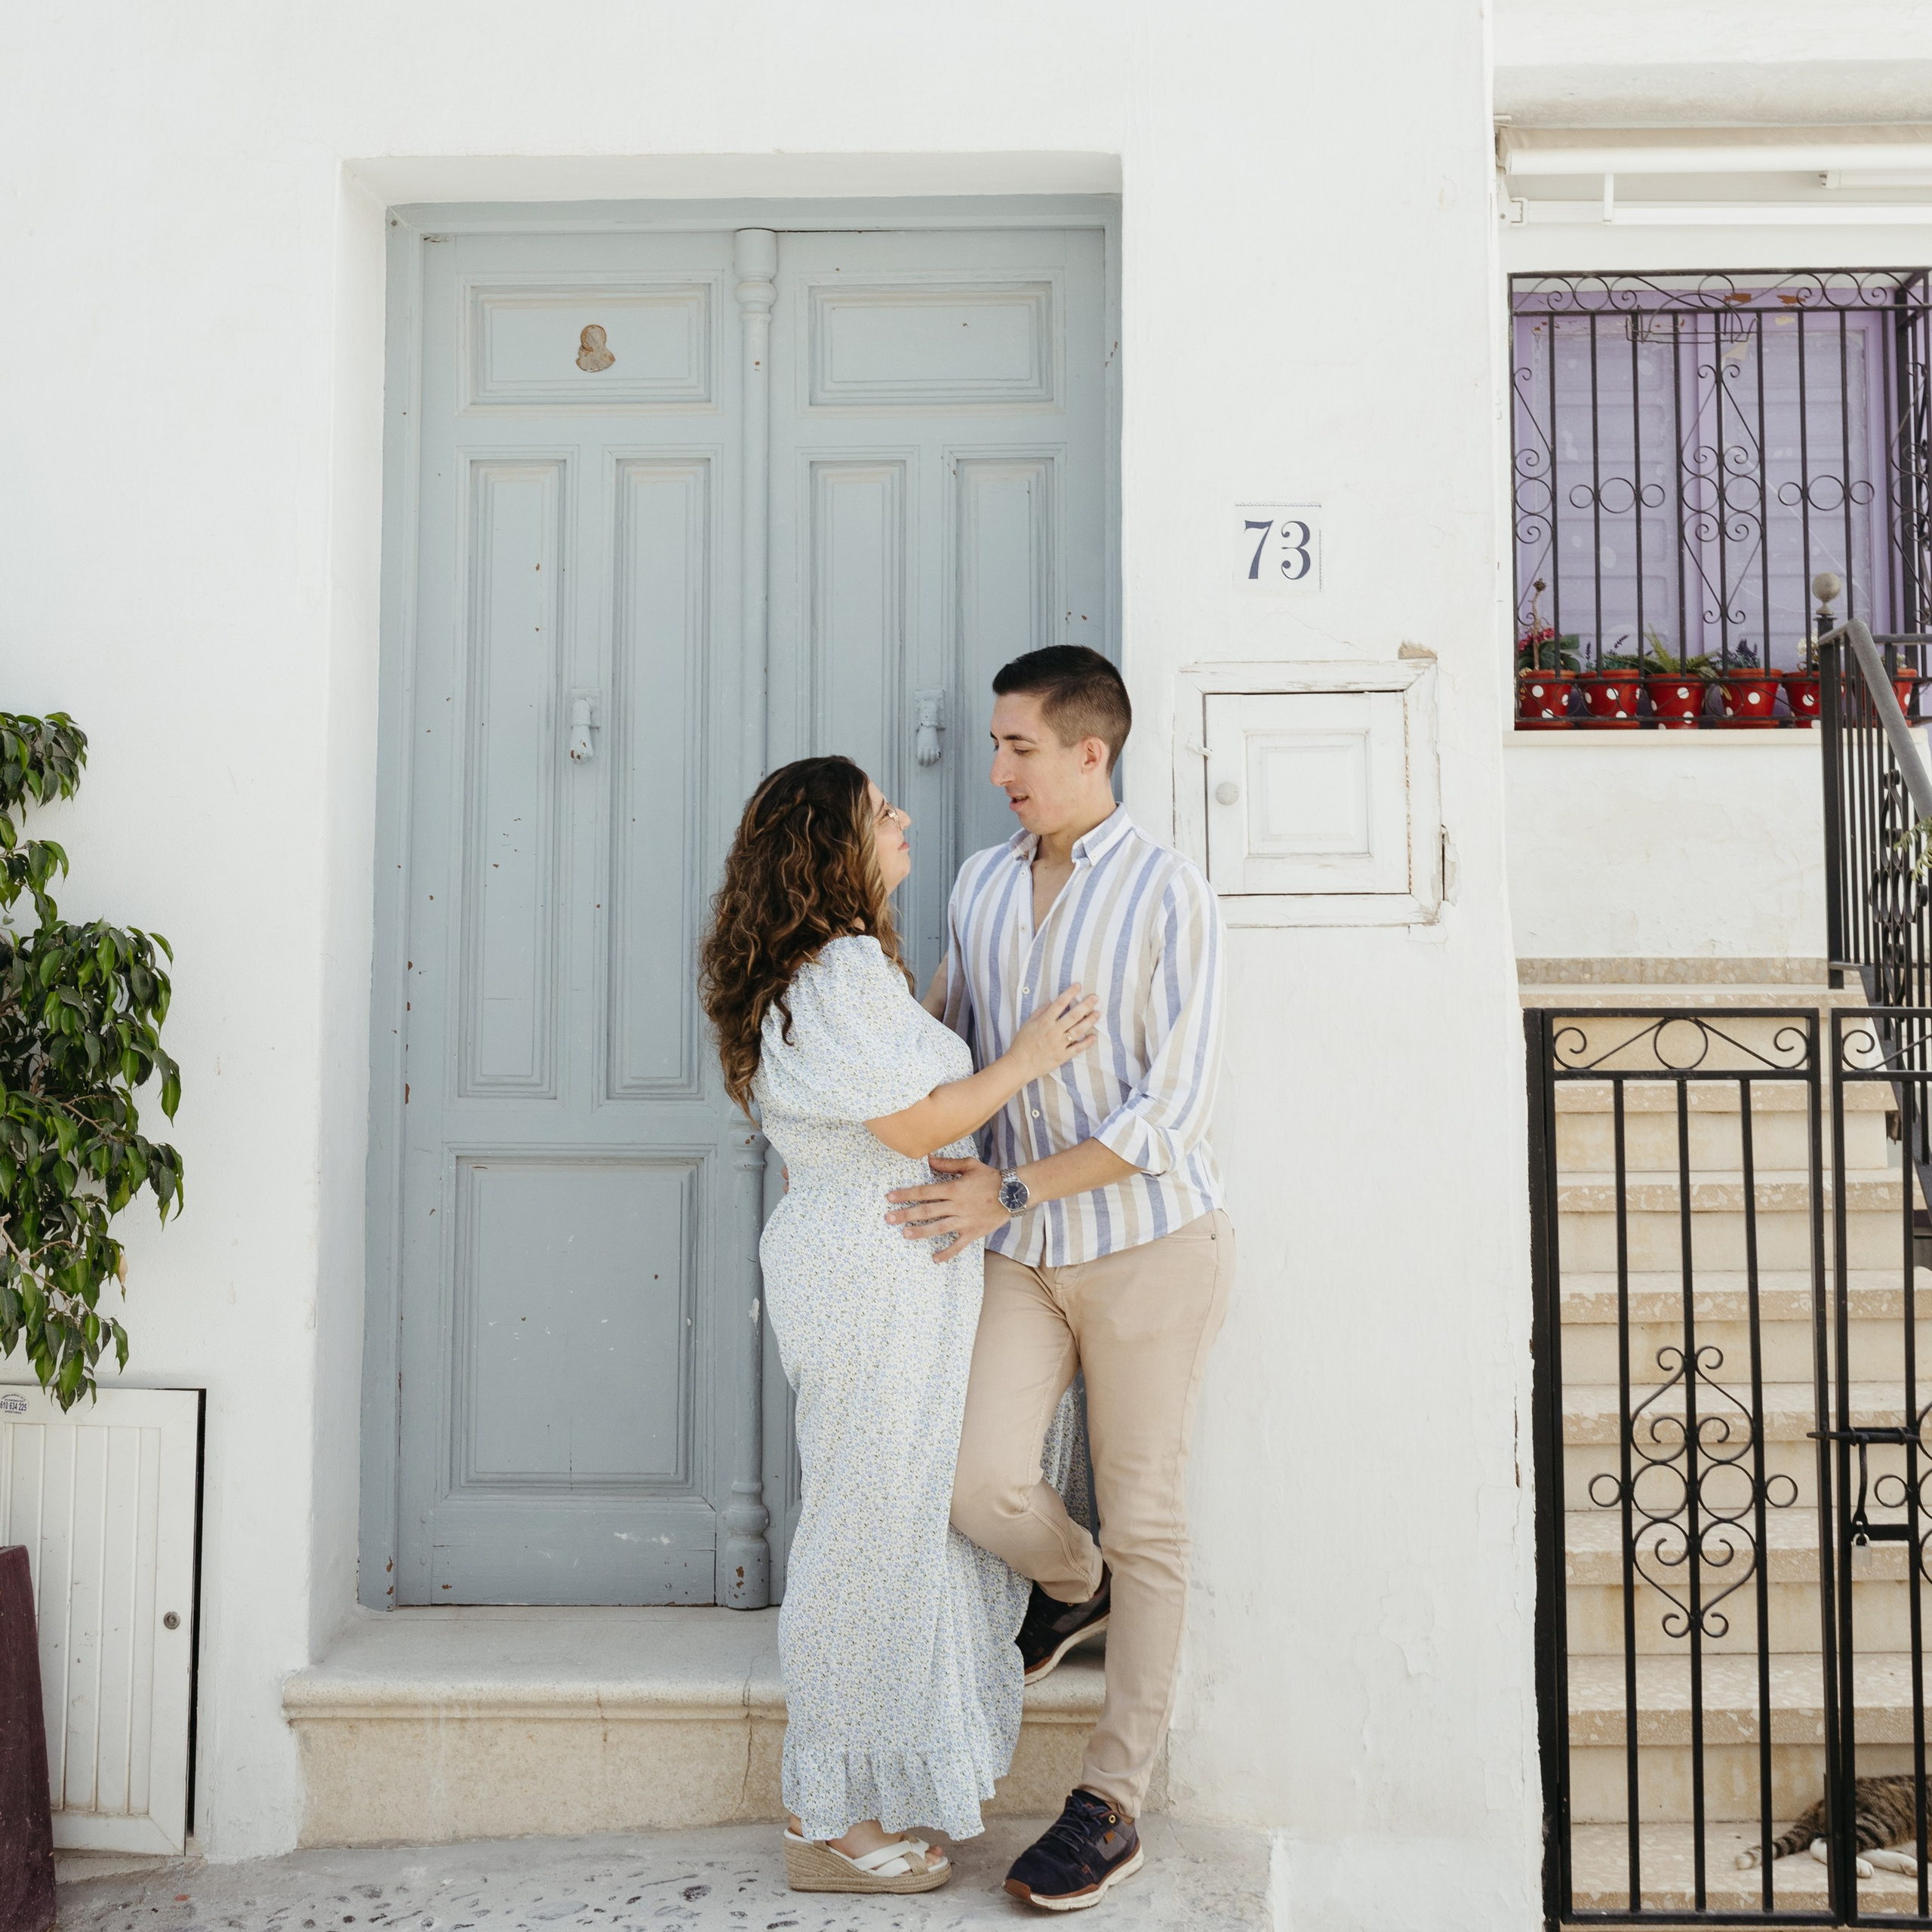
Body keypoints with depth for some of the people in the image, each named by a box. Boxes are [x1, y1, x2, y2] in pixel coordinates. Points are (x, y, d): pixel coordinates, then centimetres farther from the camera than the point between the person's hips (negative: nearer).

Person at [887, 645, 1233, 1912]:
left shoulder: (1170, 896, -12)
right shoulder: (983, 884, 6)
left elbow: (1173, 1110, -16)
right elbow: (950, 1045, 18)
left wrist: (1011, 1187, -20)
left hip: (1147, 1240, -4)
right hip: (1022, 1246, 5)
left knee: (1144, 1523, 3)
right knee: (979, 1481, -7)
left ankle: (1114, 1806, 15)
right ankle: (1073, 1587, 29)